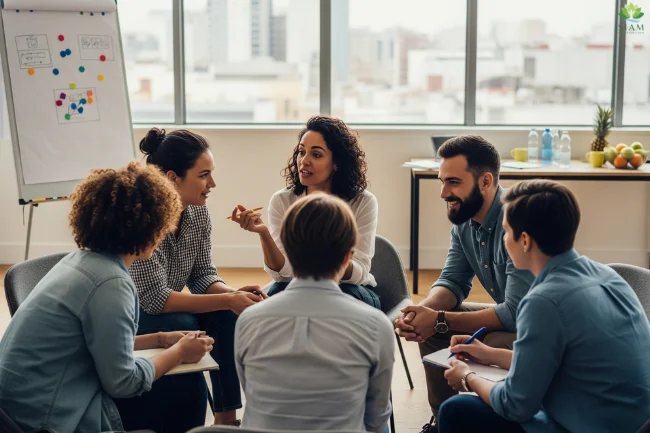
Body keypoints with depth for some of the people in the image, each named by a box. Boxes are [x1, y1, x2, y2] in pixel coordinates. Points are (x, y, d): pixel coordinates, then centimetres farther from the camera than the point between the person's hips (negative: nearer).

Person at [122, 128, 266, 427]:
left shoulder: (199, 212, -7)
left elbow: (202, 277, 0)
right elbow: (154, 298, -30)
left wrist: (234, 294, -22)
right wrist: (227, 300, -32)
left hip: (166, 311, 7)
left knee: (227, 317, -17)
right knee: (183, 327, -31)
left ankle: (226, 417, -10)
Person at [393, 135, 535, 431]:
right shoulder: (464, 219, -2)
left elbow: (516, 313, -32)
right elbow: (453, 282, 3)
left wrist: (440, 320, -27)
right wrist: (422, 311, -19)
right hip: (512, 314, 9)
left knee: (485, 349, -32)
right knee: (430, 329, 2)